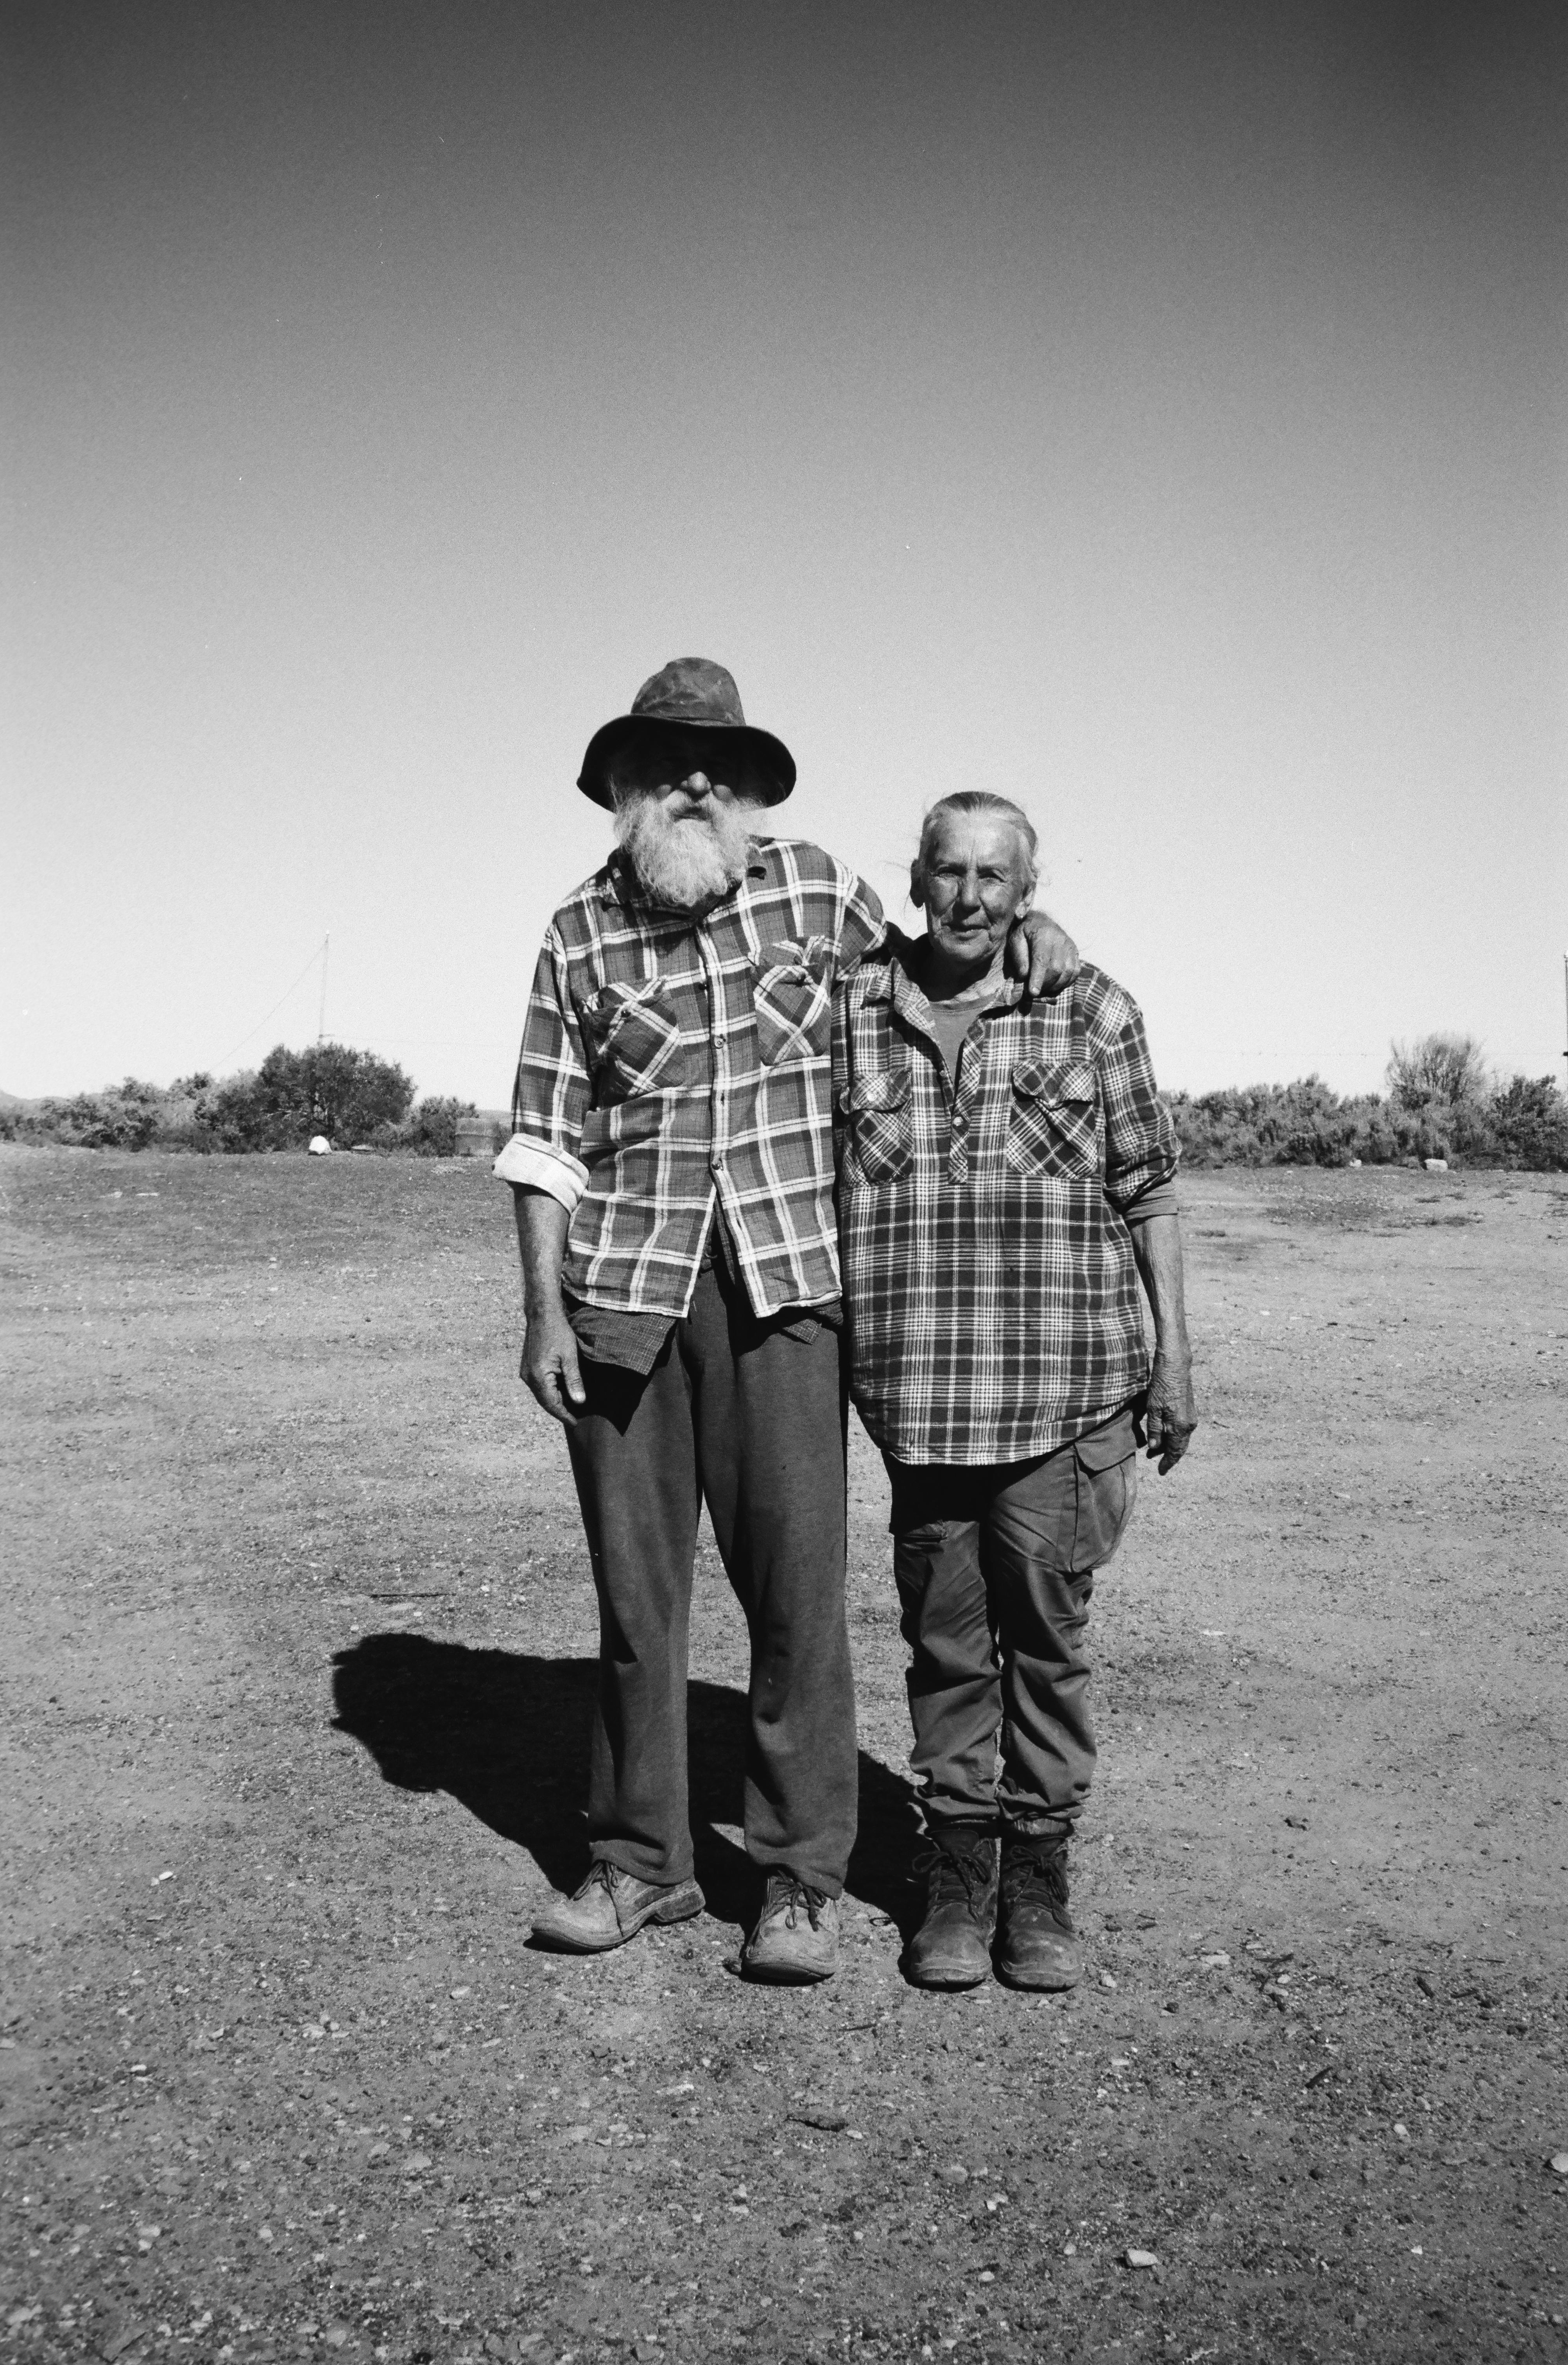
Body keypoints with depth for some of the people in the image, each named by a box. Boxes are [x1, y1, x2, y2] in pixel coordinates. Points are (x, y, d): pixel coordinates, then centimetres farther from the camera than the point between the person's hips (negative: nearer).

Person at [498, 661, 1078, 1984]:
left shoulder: (815, 889, 6)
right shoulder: (580, 935, 5)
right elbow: (548, 1139, 4)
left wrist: (1027, 925, 3)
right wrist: (544, 1312, -2)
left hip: (782, 1282, -1)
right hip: (625, 1287, 1)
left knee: (796, 1581, -2)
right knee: (634, 1581, 8)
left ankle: (804, 1881, 11)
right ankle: (642, 1862, 22)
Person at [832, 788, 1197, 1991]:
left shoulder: (1092, 1011, 4)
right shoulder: (852, 1014, 7)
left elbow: (1149, 1190, 6)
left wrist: (1174, 1353, 3)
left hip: (1064, 1392, -1)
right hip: (916, 1396, 1)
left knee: (1047, 1639, 6)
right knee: (945, 1641, 10)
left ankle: (1039, 1883, 20)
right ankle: (957, 1879, 23)